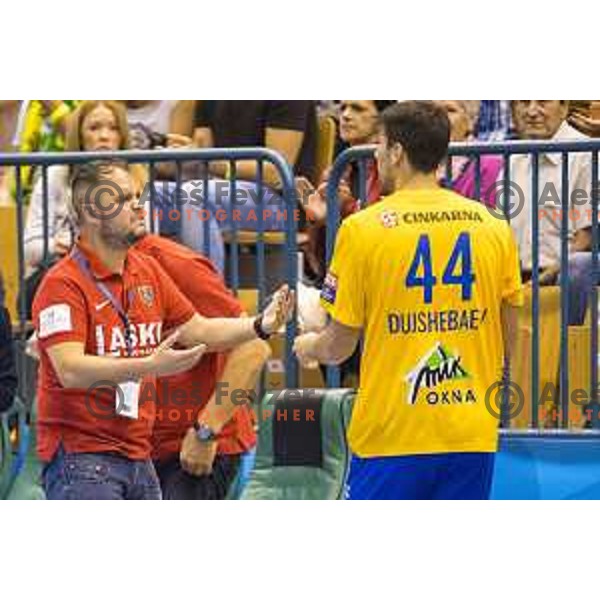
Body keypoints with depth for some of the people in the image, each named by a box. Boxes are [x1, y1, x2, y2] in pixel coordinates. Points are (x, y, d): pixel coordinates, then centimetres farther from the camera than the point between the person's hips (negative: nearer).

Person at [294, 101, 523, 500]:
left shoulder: (362, 229, -7)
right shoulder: (494, 228, 4)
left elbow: (339, 346, -2)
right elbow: (507, 347, 9)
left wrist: (307, 347, 21)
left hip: (391, 434, -3)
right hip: (473, 437, 3)